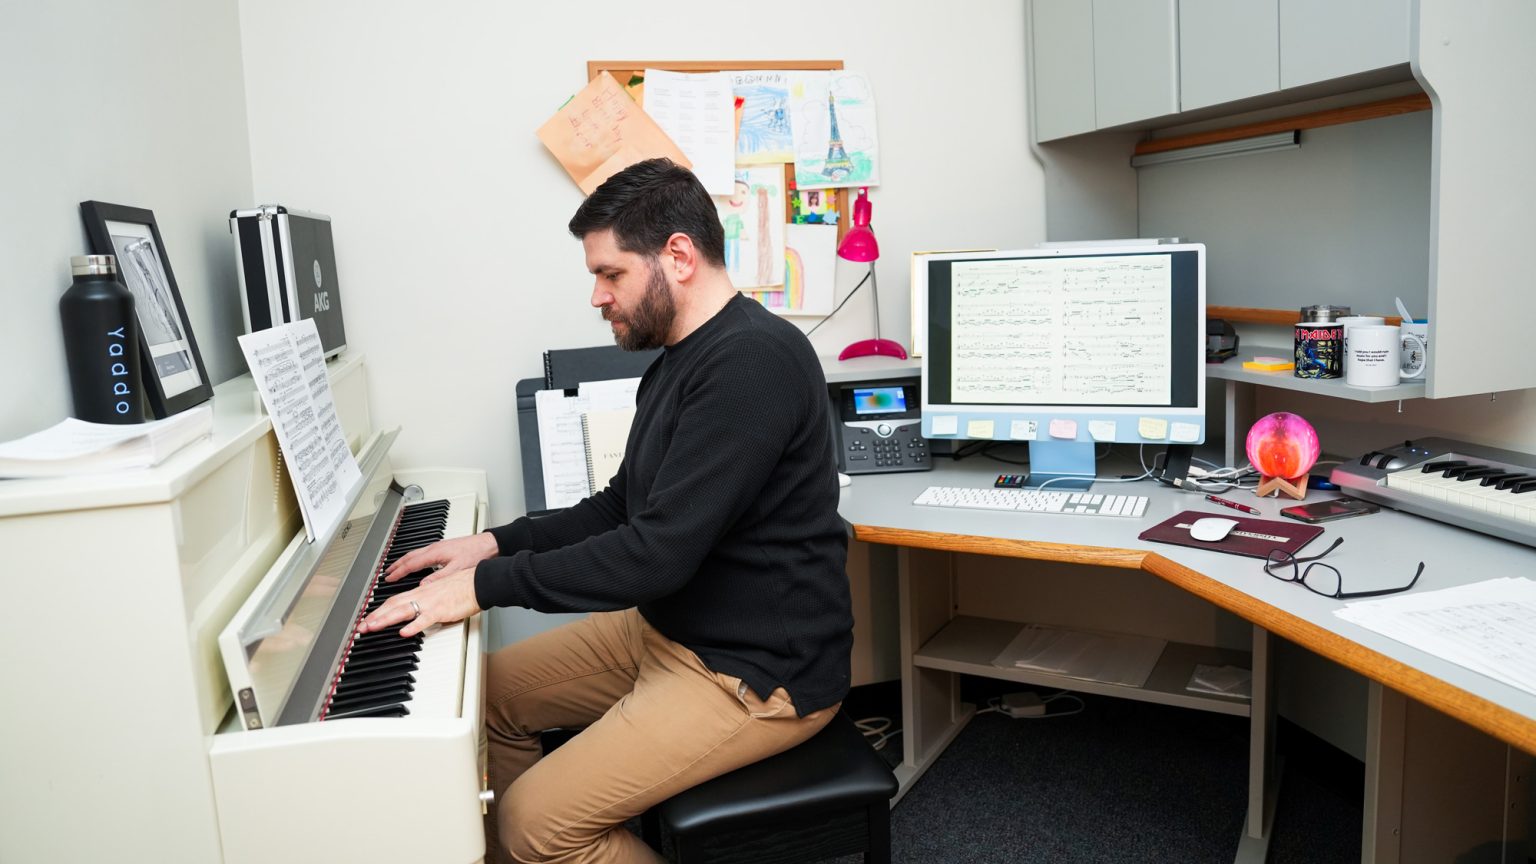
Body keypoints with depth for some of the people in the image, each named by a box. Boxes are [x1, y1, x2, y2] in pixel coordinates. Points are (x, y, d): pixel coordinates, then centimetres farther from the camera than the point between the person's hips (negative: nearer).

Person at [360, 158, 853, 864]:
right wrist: (497, 544, 5)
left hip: (758, 672, -10)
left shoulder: (756, 360, -25)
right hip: (663, 626, 10)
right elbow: (624, 507, 16)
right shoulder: (678, 361, 8)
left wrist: (490, 584, -21)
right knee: (486, 692, 14)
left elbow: (661, 551, -29)